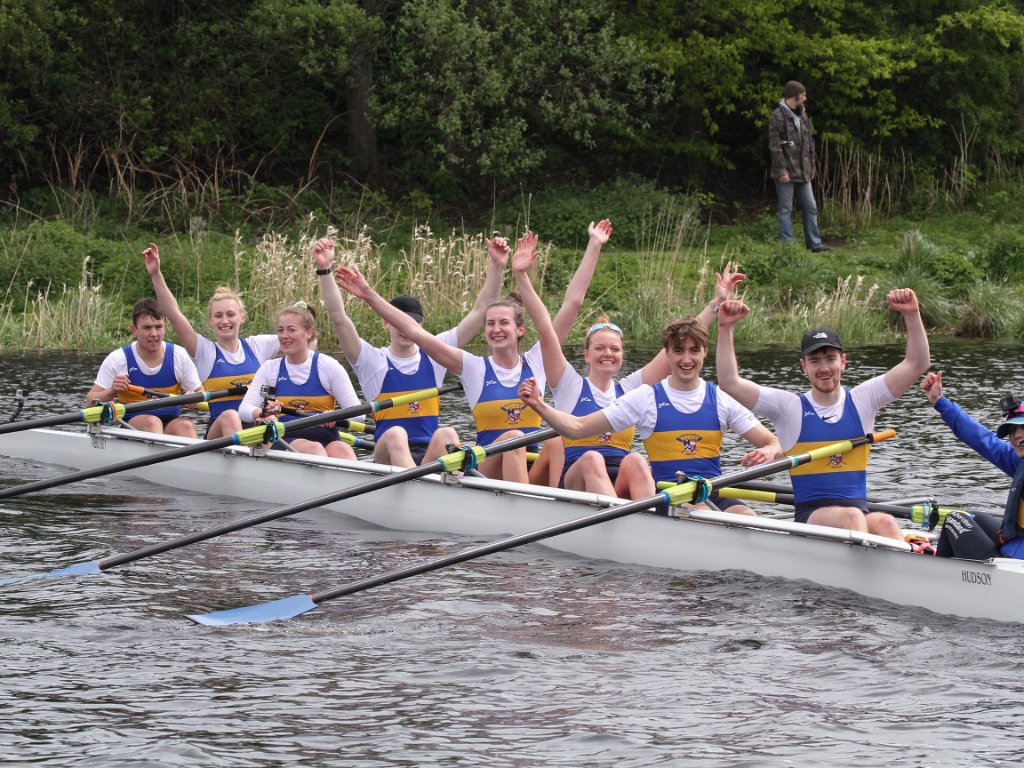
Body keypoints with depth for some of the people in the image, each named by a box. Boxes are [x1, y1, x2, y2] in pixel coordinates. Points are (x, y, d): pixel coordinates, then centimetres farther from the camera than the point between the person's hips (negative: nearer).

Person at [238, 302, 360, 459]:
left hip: (325, 438, 0)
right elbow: (244, 409, 1)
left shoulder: (328, 366, 7)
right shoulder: (269, 368, 13)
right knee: (314, 449, -35)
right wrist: (263, 413, -24)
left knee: (343, 451, -35)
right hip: (286, 439, 0)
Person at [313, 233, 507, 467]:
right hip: (387, 456, -2)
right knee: (395, 434, -35)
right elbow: (339, 318, -6)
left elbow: (480, 312, 10)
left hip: (431, 457, 2)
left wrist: (497, 267, 0)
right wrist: (324, 269, -17)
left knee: (446, 434, -31)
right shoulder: (374, 361, 7)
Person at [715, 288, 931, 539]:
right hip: (810, 516, -2)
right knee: (851, 517, -35)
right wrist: (726, 329, -10)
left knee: (885, 524, -33)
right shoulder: (789, 407, 7)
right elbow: (730, 383, -2)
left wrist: (912, 315, -4)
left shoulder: (861, 400, 13)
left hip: (861, 513, 2)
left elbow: (917, 365, 9)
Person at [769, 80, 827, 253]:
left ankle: (815, 244, 14)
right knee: (786, 209, -1)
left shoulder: (802, 116, 14)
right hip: (786, 172, -8)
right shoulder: (778, 117, -10)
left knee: (811, 207, 8)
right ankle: (787, 245, 3)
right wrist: (781, 170, -18)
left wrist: (812, 166, 16)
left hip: (803, 172, 8)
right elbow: (774, 146, -14)